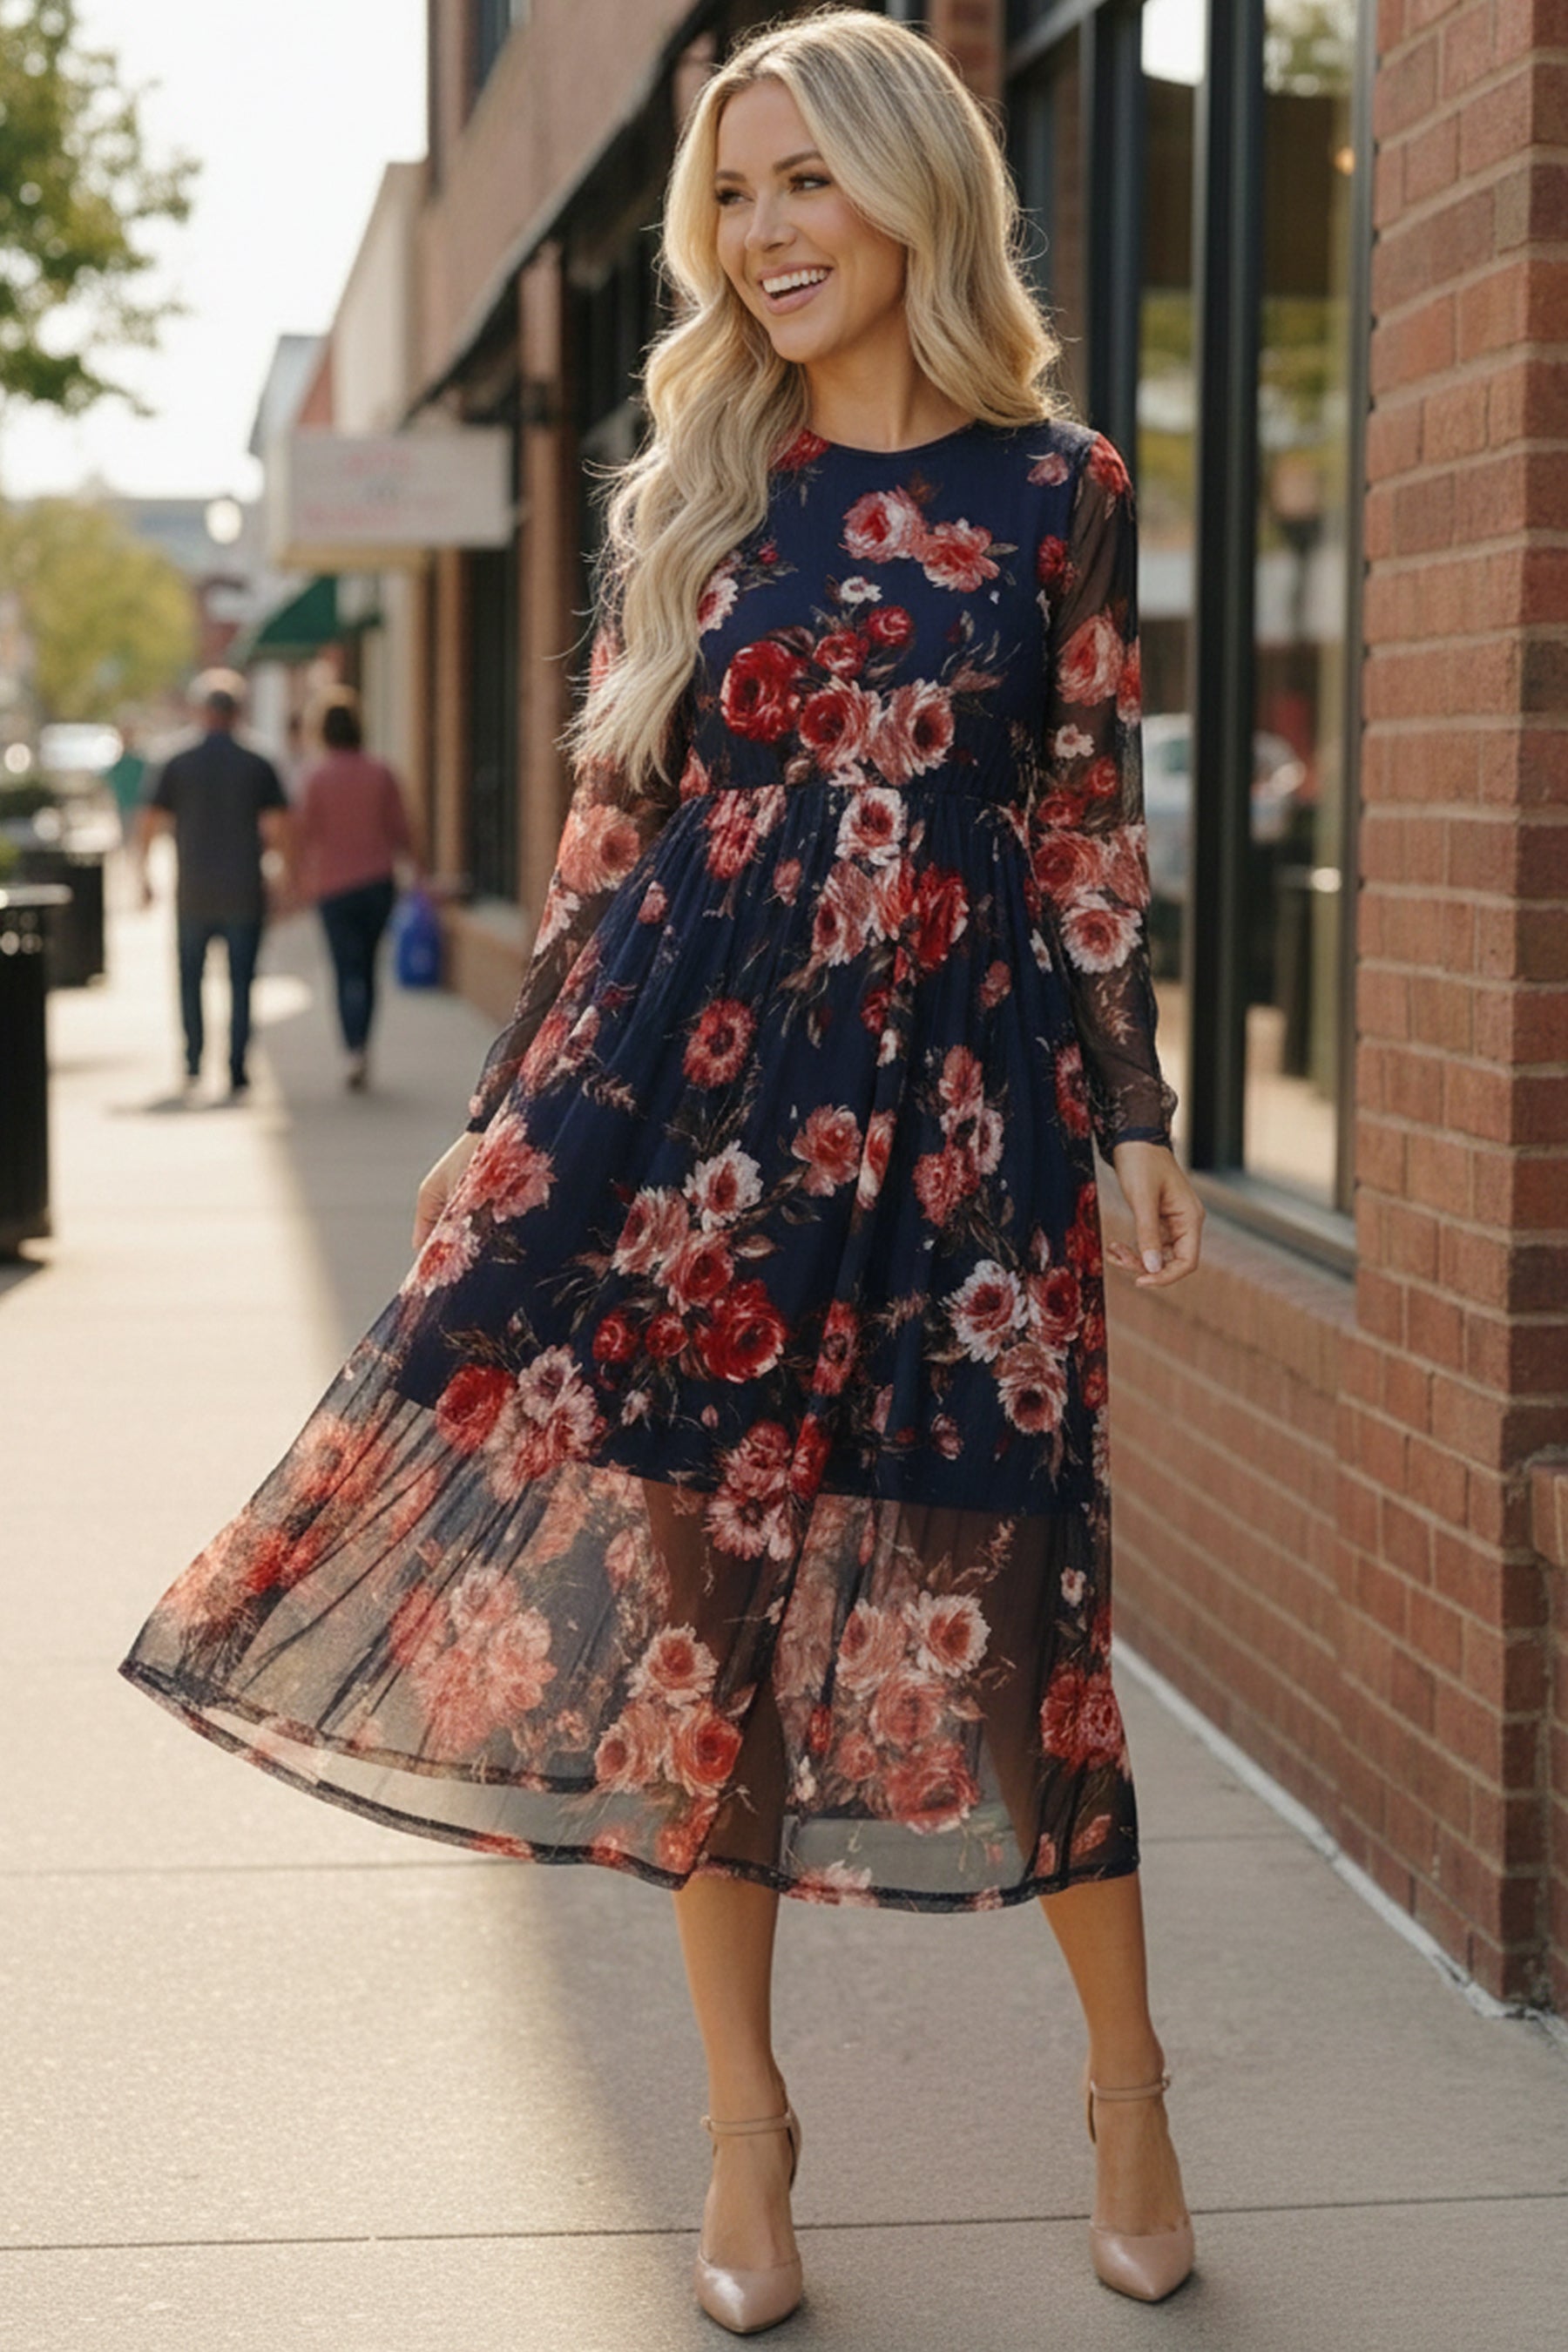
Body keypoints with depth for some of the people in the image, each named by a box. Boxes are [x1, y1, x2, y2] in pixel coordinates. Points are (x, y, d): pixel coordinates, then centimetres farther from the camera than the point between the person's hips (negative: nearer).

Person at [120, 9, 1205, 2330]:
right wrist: (514, 1108, 6)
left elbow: (1093, 821, 5)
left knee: (993, 1577, -1)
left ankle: (1128, 2086, 20)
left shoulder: (1058, 489, 3)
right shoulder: (695, 489, 8)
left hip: (957, 1088, -2)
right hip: (691, 1069, 2)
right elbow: (610, 804, 9)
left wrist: (1143, 1116, 1)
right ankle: (745, 2121, 19)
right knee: (692, 1573, 4)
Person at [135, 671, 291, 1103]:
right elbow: (279, 828, -8)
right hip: (244, 894, 0)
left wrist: (142, 876, 12)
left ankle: (192, 1065, 8)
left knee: (190, 978, 16)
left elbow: (148, 824, 1)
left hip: (193, 893, 0)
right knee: (240, 983, 5)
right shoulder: (258, 767, -2)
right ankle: (237, 1075, 0)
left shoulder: (178, 766, 0)